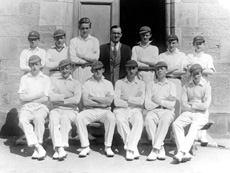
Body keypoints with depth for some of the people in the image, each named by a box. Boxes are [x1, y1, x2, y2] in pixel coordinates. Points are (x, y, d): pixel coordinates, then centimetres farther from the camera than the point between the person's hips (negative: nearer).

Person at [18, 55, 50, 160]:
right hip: (27, 107, 2)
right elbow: (21, 97, 2)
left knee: (39, 117, -35)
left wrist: (29, 98, -1)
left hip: (41, 107, -1)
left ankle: (38, 147, -27)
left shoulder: (46, 79, 11)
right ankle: (39, 148, -32)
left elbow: (45, 99, 0)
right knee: (22, 120, -31)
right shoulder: (24, 78, 15)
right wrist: (38, 95, -2)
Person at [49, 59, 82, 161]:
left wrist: (60, 100, -4)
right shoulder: (54, 81, 18)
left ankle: (60, 148, -36)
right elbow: (51, 97, 0)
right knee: (53, 118, -32)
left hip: (71, 110, -1)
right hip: (57, 109, 1)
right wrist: (67, 96, -4)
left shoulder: (76, 83, 13)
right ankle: (60, 149, -38)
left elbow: (76, 100, -7)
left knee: (65, 118, -34)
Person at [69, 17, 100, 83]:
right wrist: (89, 61, -5)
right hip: (78, 71, 0)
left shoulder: (95, 40, 9)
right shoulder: (73, 41, 6)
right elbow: (73, 58, -4)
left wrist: (82, 55, -4)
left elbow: (96, 57, -3)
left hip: (91, 71, 1)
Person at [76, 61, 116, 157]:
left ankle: (108, 147, -20)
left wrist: (93, 98, -5)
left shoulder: (108, 84, 13)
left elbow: (109, 100, -4)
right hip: (90, 111, 0)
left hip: (104, 111, 0)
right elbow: (85, 102, -5)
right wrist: (102, 102, -6)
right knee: (79, 118, -29)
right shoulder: (87, 84, 9)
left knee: (111, 118, -32)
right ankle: (85, 147, -18)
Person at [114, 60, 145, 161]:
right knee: (120, 120, -35)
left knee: (139, 120, -34)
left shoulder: (141, 84, 13)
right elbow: (116, 101, -4)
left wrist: (126, 98, -5)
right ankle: (134, 149, -27)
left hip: (135, 110, 1)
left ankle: (130, 149, -32)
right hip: (121, 109, 0)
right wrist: (133, 102, -4)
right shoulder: (119, 83, 10)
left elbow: (141, 100, -4)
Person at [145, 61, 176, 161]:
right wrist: (165, 100, -2)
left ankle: (155, 149, -34)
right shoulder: (151, 85, 16)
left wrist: (158, 101, -5)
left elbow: (172, 105, 1)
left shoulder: (171, 85, 14)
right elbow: (147, 105, 2)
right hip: (154, 111, 1)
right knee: (148, 119, -34)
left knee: (165, 119, -36)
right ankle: (160, 148, -26)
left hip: (167, 111, -1)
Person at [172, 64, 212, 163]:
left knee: (194, 127, -33)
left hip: (201, 115, -3)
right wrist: (198, 106, -7)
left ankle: (181, 152, -38)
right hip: (188, 113, 3)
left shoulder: (206, 86, -2)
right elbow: (184, 105, 0)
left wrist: (192, 104, -3)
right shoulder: (186, 86, 8)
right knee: (176, 124, -24)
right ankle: (185, 153, -29)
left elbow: (205, 105, -11)